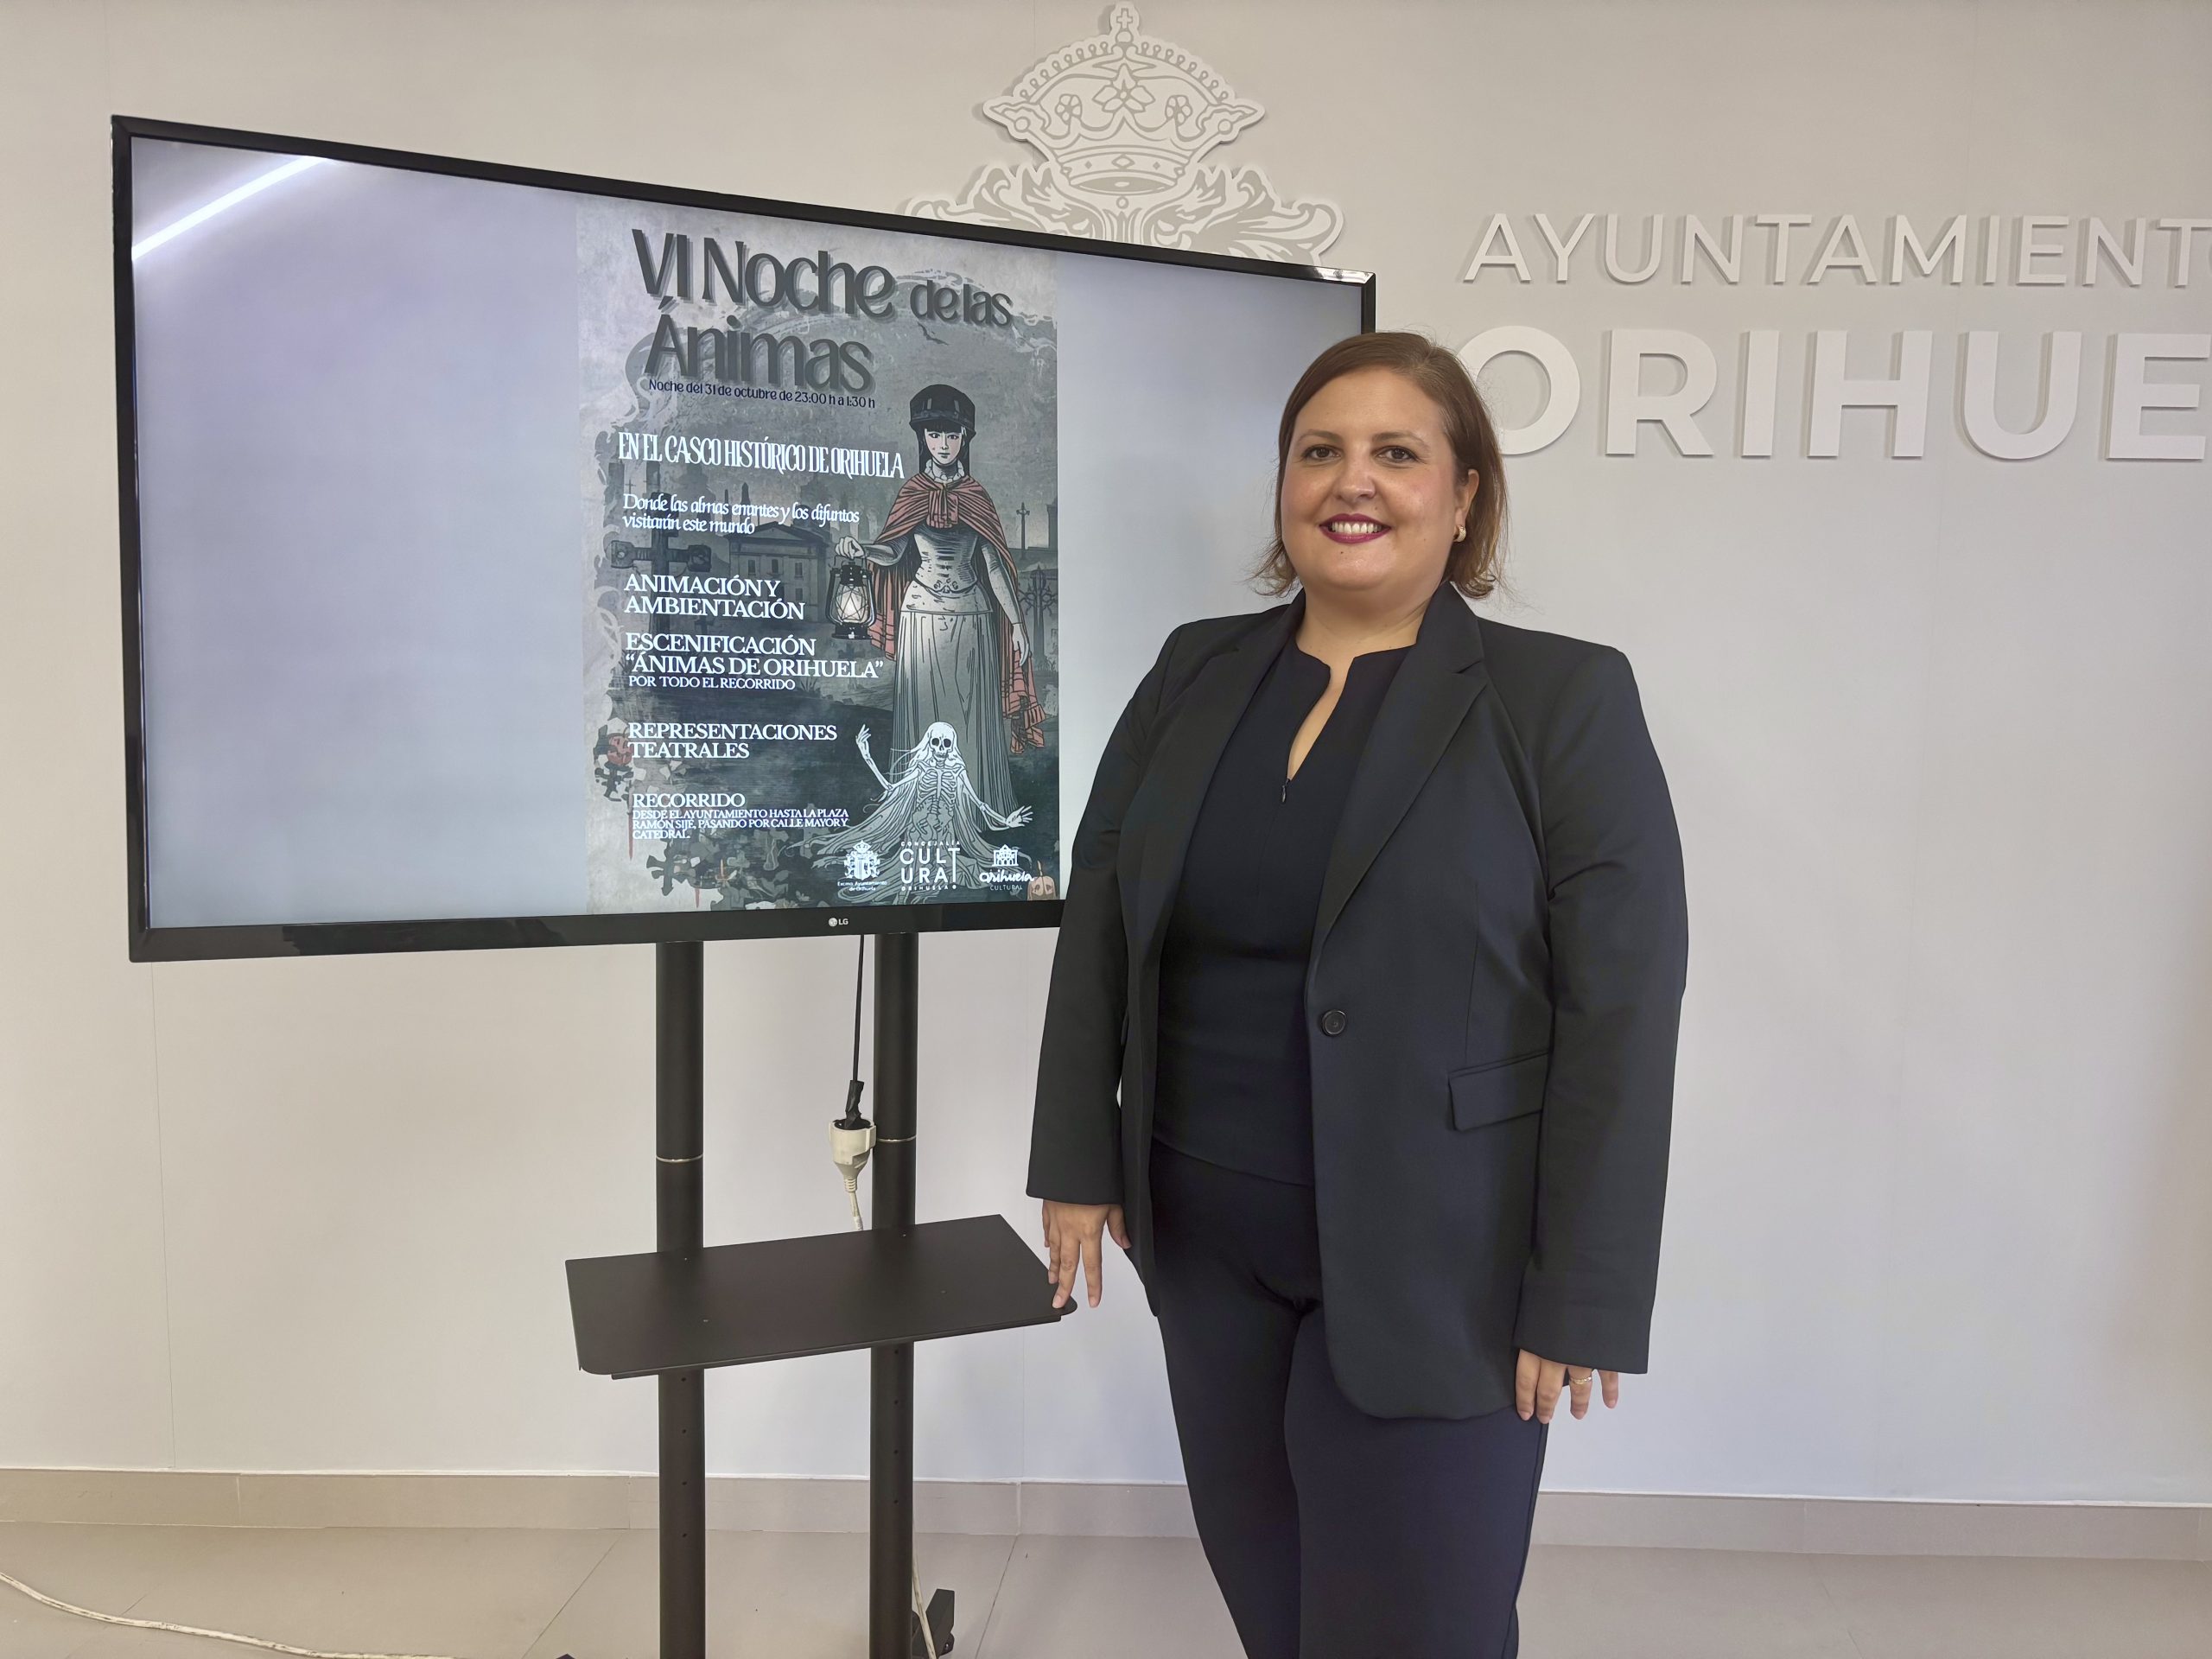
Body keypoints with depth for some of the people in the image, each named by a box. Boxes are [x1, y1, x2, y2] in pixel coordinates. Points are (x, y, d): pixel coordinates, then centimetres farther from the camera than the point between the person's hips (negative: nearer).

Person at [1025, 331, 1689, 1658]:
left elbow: (1620, 1011, -11)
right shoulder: (1195, 672, 4)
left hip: (1433, 1262, -4)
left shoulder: (1565, 699, -8)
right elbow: (1099, 925, 8)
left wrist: (1584, 1298, -13)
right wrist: (1080, 1164, 5)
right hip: (1204, 1240, 5)